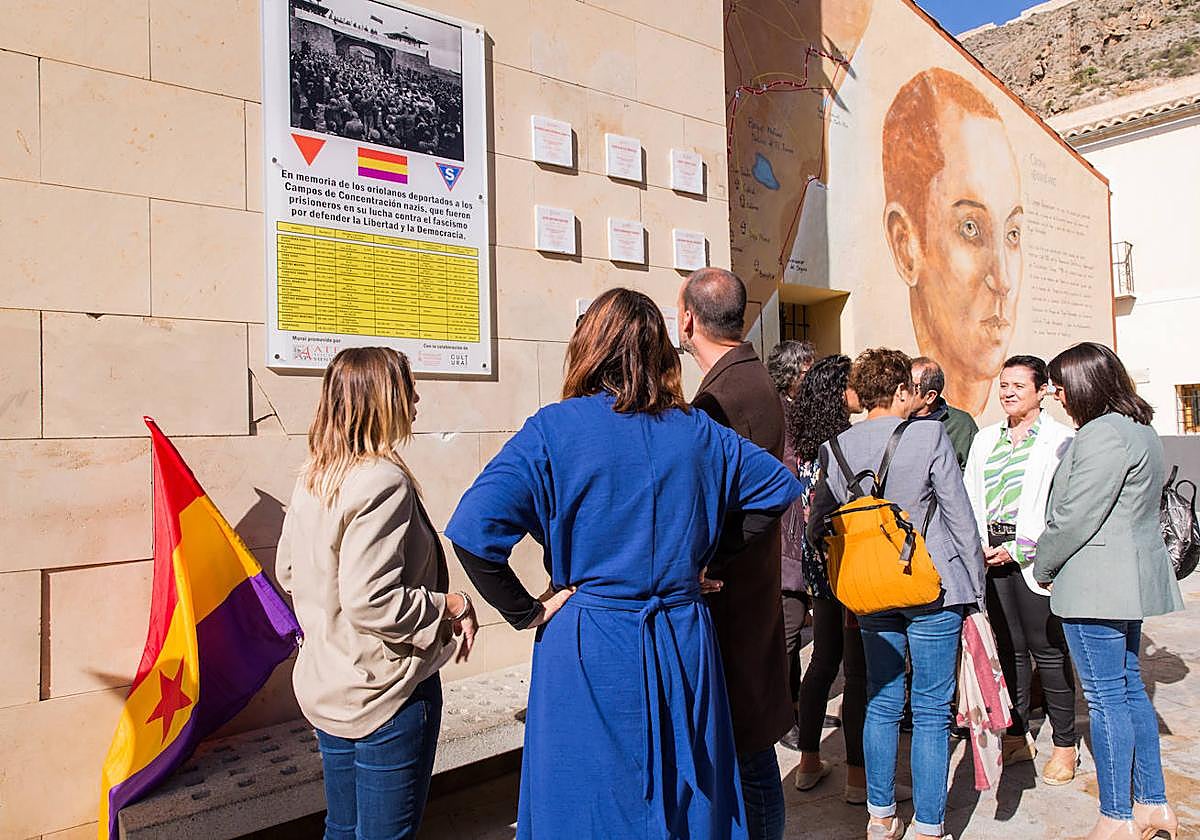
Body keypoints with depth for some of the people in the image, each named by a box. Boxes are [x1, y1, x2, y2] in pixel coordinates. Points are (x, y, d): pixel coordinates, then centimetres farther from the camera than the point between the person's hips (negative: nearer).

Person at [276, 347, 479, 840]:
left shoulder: (311, 479, 4)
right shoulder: (383, 481, -23)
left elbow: (288, 572, 14)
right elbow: (371, 603, -28)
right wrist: (450, 606, -16)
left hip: (327, 689, 9)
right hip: (385, 692, -9)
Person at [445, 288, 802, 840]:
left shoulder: (555, 429, -12)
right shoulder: (696, 431, 1)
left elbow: (474, 531, -22)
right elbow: (780, 486, 13)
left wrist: (525, 612, -9)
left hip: (588, 652, -3)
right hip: (684, 644, 4)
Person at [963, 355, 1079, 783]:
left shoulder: (1060, 439, -3)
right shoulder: (985, 439, 15)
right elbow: (970, 496, 13)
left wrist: (1019, 549, -14)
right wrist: (979, 544, 0)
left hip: (1034, 556, -5)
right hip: (992, 554, 5)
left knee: (1047, 649, 1)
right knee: (1009, 648, 12)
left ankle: (1065, 744, 15)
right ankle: (1017, 736, 24)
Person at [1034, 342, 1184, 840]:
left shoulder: (1103, 435, -17)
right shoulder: (1140, 430, 15)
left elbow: (1075, 517, -19)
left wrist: (1043, 567, -4)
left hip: (1096, 585, -10)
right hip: (1129, 579, 11)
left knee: (1105, 697, -2)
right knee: (1129, 688, 17)